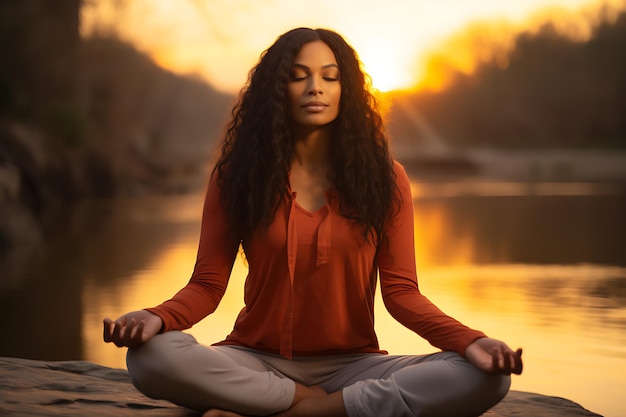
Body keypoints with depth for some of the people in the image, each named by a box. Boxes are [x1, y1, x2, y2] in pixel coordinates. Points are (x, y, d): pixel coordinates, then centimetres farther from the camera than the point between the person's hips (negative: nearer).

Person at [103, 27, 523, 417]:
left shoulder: (384, 178, 2)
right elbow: (207, 284, -2)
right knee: (152, 358, -31)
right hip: (258, 361, -1)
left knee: (484, 378, -26)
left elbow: (401, 291, -2)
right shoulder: (237, 174, 1)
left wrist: (469, 340, -21)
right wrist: (157, 317, -25)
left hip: (353, 363, 1)